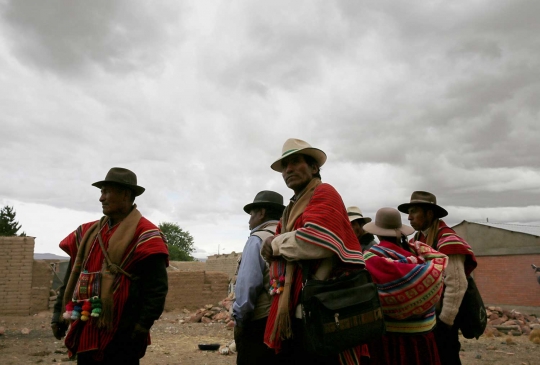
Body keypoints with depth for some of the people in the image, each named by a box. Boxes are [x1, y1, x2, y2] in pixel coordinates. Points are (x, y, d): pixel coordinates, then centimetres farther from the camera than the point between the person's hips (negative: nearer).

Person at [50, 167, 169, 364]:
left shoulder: (144, 234, -10)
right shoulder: (89, 231, 13)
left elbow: (156, 287, -14)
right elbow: (73, 275, 19)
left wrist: (143, 324, -19)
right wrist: (59, 311, 13)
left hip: (122, 334, -7)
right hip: (86, 331, 7)